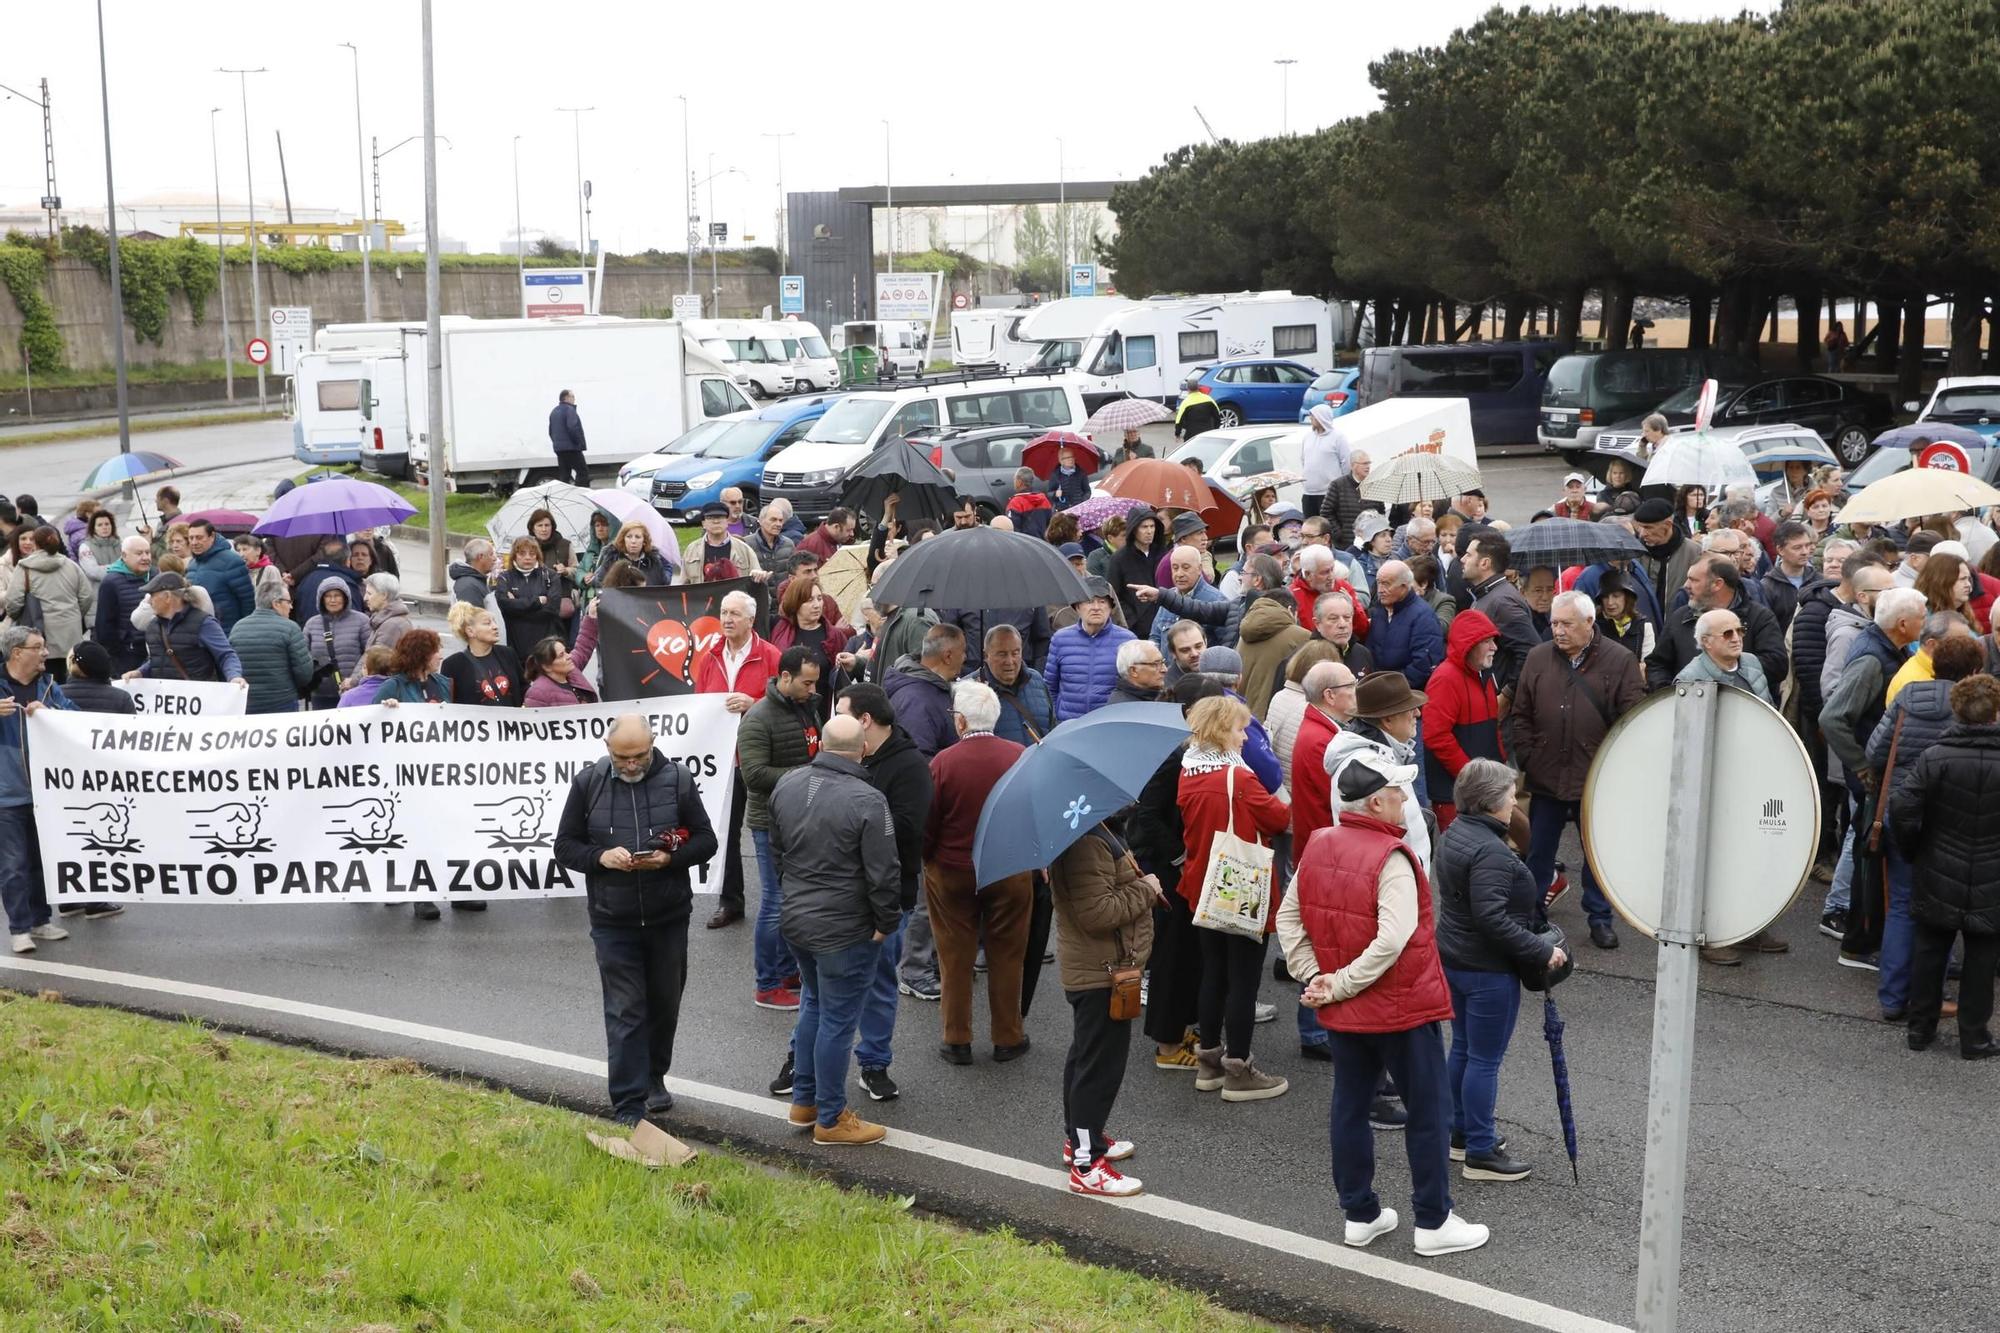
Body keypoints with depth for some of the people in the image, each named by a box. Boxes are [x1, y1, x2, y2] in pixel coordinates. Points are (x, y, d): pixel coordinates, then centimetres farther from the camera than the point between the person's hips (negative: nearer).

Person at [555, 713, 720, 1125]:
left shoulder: (678, 779, -5)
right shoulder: (588, 783, -3)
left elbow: (706, 841, 0)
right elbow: (565, 846, 2)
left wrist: (670, 858, -19)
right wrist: (600, 856, -18)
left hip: (668, 917, 1)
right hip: (612, 921, -1)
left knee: (664, 1003, 16)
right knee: (624, 1013, -2)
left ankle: (654, 1078, 39)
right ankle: (629, 1108, 0)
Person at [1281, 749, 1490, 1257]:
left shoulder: (1319, 847, -1)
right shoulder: (1391, 858, -22)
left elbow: (1288, 917, 4)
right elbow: (1392, 941, -29)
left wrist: (1313, 977, 0)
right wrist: (1340, 985, -20)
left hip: (1341, 1011, 7)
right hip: (1402, 1008, -7)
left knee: (1350, 1106, 16)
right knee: (1428, 1111, 7)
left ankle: (1360, 1215, 26)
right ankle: (1434, 1223, 15)